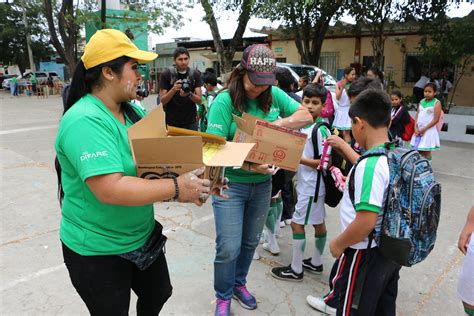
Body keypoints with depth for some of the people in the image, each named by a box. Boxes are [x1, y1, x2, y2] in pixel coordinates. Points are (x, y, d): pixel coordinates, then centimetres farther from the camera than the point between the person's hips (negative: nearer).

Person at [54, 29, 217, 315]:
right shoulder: (85, 121, -27)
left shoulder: (132, 111, 0)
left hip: (144, 236, 8)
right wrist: (175, 188, -31)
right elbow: (110, 190, -36)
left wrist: (188, 172, -10)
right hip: (98, 251, -7)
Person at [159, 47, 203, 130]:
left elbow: (199, 100, -3)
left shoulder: (195, 74, 0)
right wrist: (173, 89, -24)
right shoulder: (166, 74, -6)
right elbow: (162, 101, -6)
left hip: (191, 122, 2)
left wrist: (189, 94, -23)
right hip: (172, 123, -2)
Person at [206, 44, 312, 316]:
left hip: (262, 184, 5)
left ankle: (239, 283, 45)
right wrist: (248, 166, -33)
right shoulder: (224, 100, -15)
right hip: (230, 184, -5)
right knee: (229, 248, 1)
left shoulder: (275, 95, 0)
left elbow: (307, 115, 1)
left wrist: (278, 123, -17)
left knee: (251, 242, 20)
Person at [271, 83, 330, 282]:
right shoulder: (304, 125, 6)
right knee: (318, 223, 18)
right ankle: (316, 263, 33)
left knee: (297, 224, -1)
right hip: (305, 183, 8)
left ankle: (296, 270, 12)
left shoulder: (321, 130, -19)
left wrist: (300, 160, -24)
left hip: (312, 186, -8)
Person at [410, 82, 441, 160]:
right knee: (419, 152, 9)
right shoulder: (422, 101, 10)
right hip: (418, 130, 5)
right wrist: (416, 128, -5)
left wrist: (424, 129, -13)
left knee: (427, 152, 1)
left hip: (428, 131, -5)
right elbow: (417, 115, 9)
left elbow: (435, 120, -10)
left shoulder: (436, 103, -6)